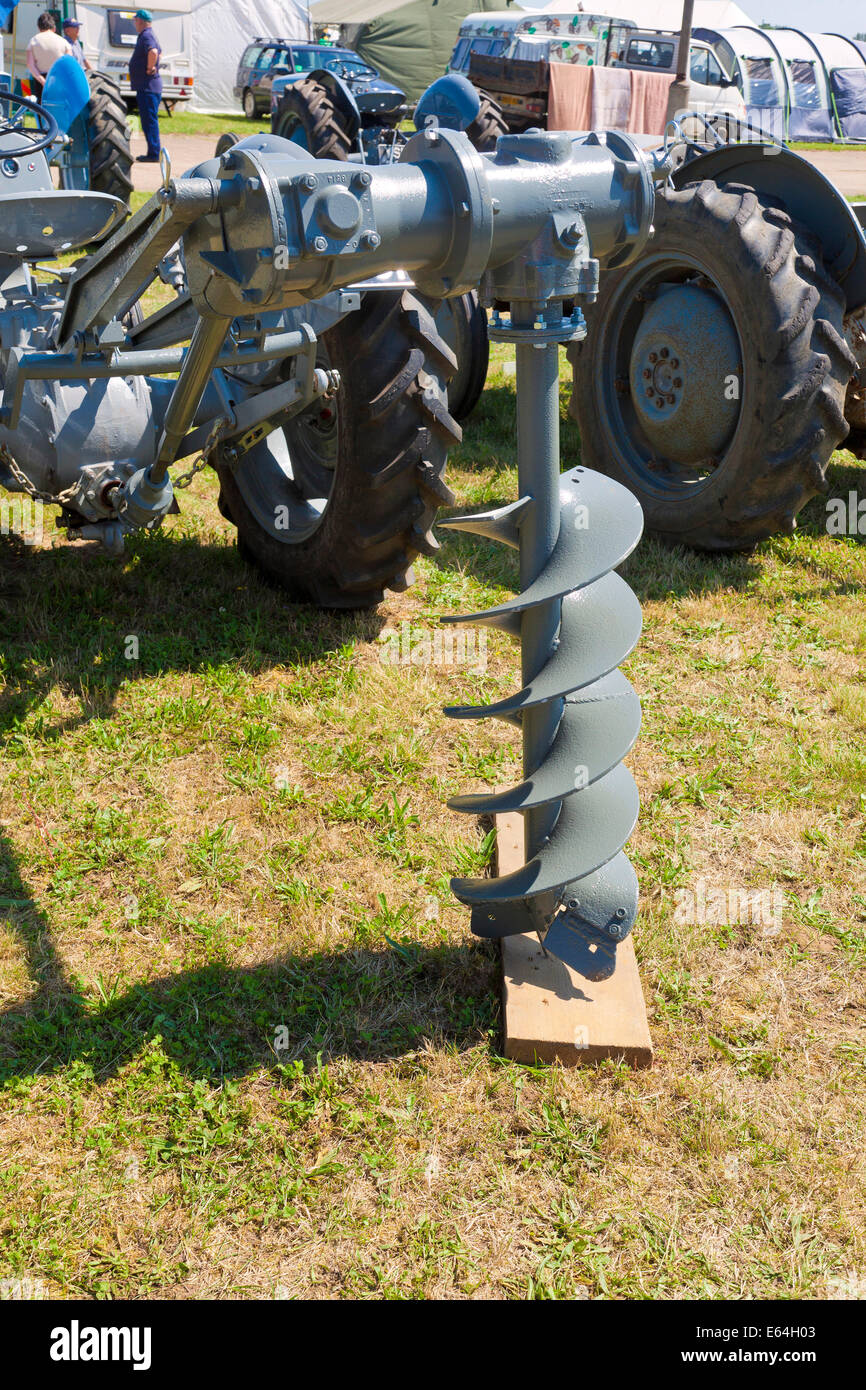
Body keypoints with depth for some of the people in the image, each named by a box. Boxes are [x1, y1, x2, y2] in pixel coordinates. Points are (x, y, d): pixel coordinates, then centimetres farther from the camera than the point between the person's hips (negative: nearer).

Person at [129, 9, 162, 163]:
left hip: (148, 87, -10)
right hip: (146, 86, 10)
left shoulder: (146, 36, -14)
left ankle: (153, 154, -9)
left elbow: (153, 52, -35)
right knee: (149, 121, 13)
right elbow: (160, 53, 36)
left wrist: (150, 68, -22)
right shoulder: (148, 35, 18)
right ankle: (153, 153, 17)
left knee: (149, 121, -9)